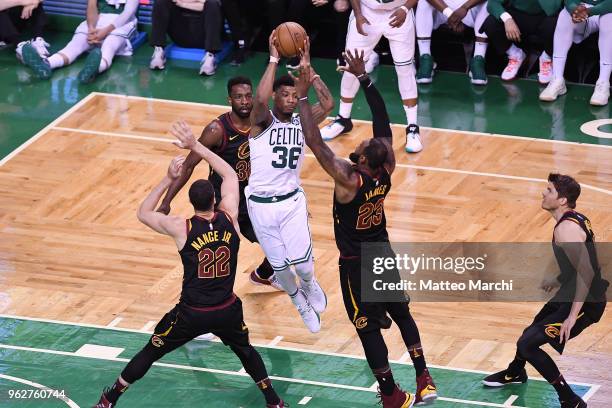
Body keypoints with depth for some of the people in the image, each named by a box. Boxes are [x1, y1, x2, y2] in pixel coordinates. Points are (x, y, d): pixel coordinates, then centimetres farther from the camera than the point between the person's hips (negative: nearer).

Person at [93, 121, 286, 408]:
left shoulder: (182, 229, -17)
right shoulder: (229, 218, -11)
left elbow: (143, 213, 0)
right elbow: (230, 175, 4)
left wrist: (169, 179, -6)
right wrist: (196, 146, 2)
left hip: (191, 314, -2)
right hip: (227, 311, 2)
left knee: (150, 352, 17)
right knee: (245, 350, 31)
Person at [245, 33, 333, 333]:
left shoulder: (302, 122, 2)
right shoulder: (262, 121, -10)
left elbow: (328, 104, -15)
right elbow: (260, 100, -33)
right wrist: (273, 59, -27)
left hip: (292, 200, 2)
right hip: (261, 204, -2)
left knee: (303, 262, -10)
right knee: (280, 266, 3)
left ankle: (309, 284, 28)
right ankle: (298, 300, 36)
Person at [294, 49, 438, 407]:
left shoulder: (349, 179, -29)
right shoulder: (387, 170, -14)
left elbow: (314, 142, -33)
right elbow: (383, 119, -6)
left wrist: (302, 96, -29)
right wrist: (363, 77, -4)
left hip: (357, 264, -6)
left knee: (369, 328, 7)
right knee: (401, 313, 21)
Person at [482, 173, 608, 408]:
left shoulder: (566, 229, -25)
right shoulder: (575, 218, 6)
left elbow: (586, 272, -31)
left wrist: (573, 316, -31)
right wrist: (558, 281, 32)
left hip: (584, 302, -10)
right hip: (572, 293, 10)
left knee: (527, 344, -13)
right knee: (534, 330, 30)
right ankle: (514, 373, 60)